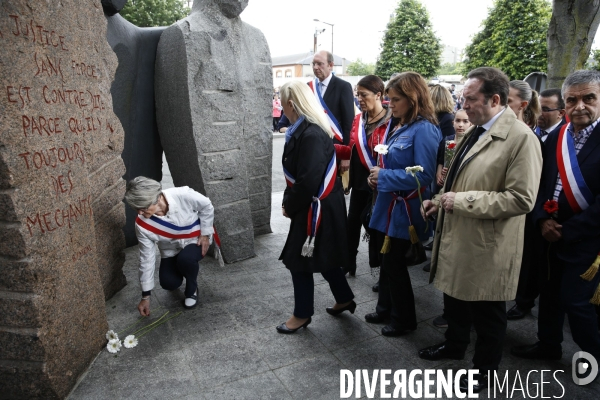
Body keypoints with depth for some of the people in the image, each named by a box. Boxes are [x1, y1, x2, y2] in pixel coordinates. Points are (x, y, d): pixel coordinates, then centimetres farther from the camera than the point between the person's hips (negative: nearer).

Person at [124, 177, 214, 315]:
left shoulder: (183, 195, -34)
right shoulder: (142, 225, -24)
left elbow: (206, 207, -12)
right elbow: (147, 258, -14)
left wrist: (205, 233, -13)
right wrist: (145, 296, -10)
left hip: (195, 240, -2)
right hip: (171, 250, 2)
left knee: (185, 259, -33)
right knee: (169, 283, -17)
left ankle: (192, 289, -1)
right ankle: (178, 268, 20)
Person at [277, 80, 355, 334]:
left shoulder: (311, 135, -25)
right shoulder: (306, 129, 6)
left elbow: (308, 181, -28)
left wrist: (289, 206, -13)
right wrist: (290, 201, 4)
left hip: (316, 209, -9)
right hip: (320, 207, 9)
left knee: (299, 262, 6)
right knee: (324, 258, 22)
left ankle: (302, 314, 26)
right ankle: (345, 299, 40)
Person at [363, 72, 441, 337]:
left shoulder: (423, 129, -19)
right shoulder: (395, 124, 8)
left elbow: (424, 175, -24)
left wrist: (384, 177, -19)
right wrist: (377, 176, -1)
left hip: (405, 208, -8)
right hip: (391, 203, 8)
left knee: (394, 261, 5)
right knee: (388, 258, 18)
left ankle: (404, 319, 27)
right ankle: (386, 309, 38)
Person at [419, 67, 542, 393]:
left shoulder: (521, 137, -18)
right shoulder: (475, 131, 9)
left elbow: (521, 199, -25)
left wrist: (461, 201, -24)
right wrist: (441, 199, 1)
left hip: (485, 248, -8)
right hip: (457, 238, 8)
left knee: (486, 314, 13)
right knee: (454, 299, 25)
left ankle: (484, 368, 36)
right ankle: (454, 345, 48)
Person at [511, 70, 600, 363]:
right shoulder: (554, 138, 4)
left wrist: (567, 230, -17)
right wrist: (543, 219, -8)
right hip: (552, 232, 6)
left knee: (575, 300, 1)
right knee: (549, 292, 17)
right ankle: (548, 345, 38)